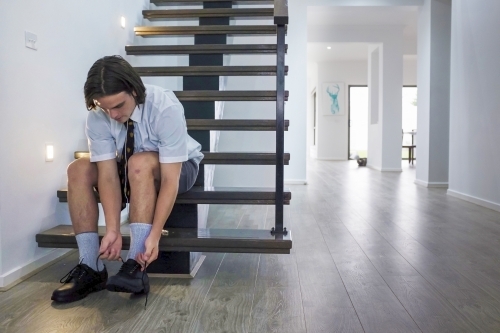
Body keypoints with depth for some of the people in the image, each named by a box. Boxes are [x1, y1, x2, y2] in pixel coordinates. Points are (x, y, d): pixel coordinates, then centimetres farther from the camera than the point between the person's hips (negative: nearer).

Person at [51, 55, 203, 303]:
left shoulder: (165, 109, -33)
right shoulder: (97, 116, -21)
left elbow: (170, 180, -35)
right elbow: (108, 173, -24)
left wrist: (154, 235, -41)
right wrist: (112, 230, -34)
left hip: (178, 167, -4)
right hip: (131, 170, 5)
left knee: (140, 163, -37)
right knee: (78, 170, -18)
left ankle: (135, 267, -34)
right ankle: (91, 269, -18)